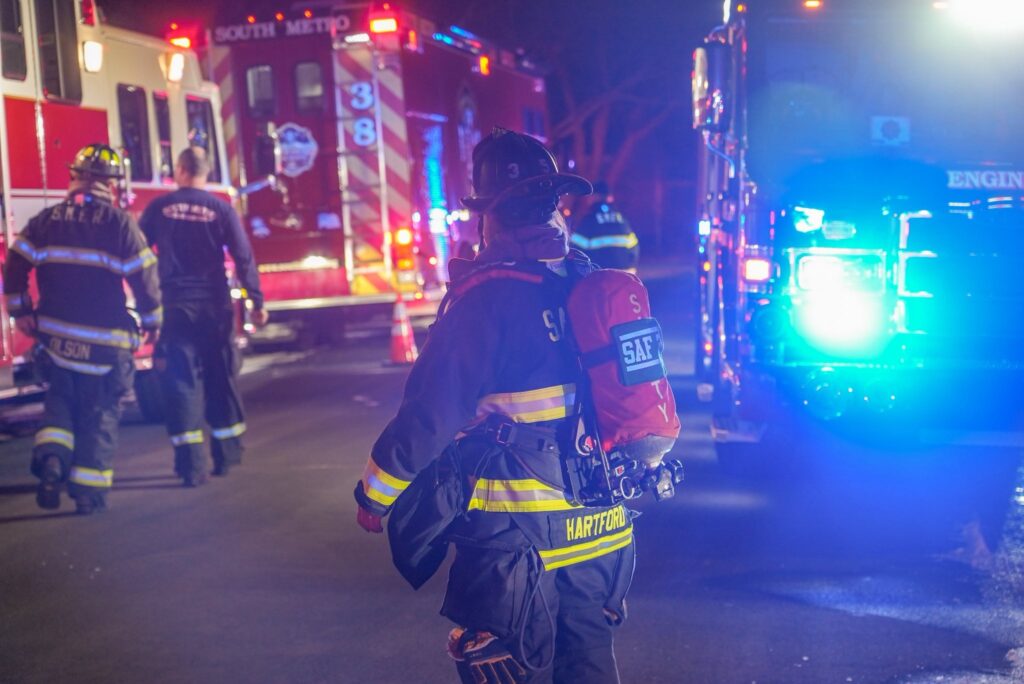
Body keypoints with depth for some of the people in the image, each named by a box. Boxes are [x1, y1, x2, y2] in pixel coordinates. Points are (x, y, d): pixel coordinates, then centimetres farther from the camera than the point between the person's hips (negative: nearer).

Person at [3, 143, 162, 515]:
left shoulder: (47, 220, 2)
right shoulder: (120, 222, -10)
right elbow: (144, 276, -10)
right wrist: (152, 321, 4)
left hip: (56, 336, 3)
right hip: (105, 341, -3)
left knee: (61, 400, 22)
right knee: (100, 414, 8)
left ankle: (51, 456, -2)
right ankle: (88, 490, 8)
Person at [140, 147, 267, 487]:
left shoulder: (159, 208, 1)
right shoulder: (221, 209, -1)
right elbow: (244, 258, -3)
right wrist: (256, 301, 1)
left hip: (175, 306, -1)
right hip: (215, 306, 1)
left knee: (182, 382, 0)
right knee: (221, 378, 13)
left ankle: (192, 465, -6)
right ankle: (227, 454, 21)